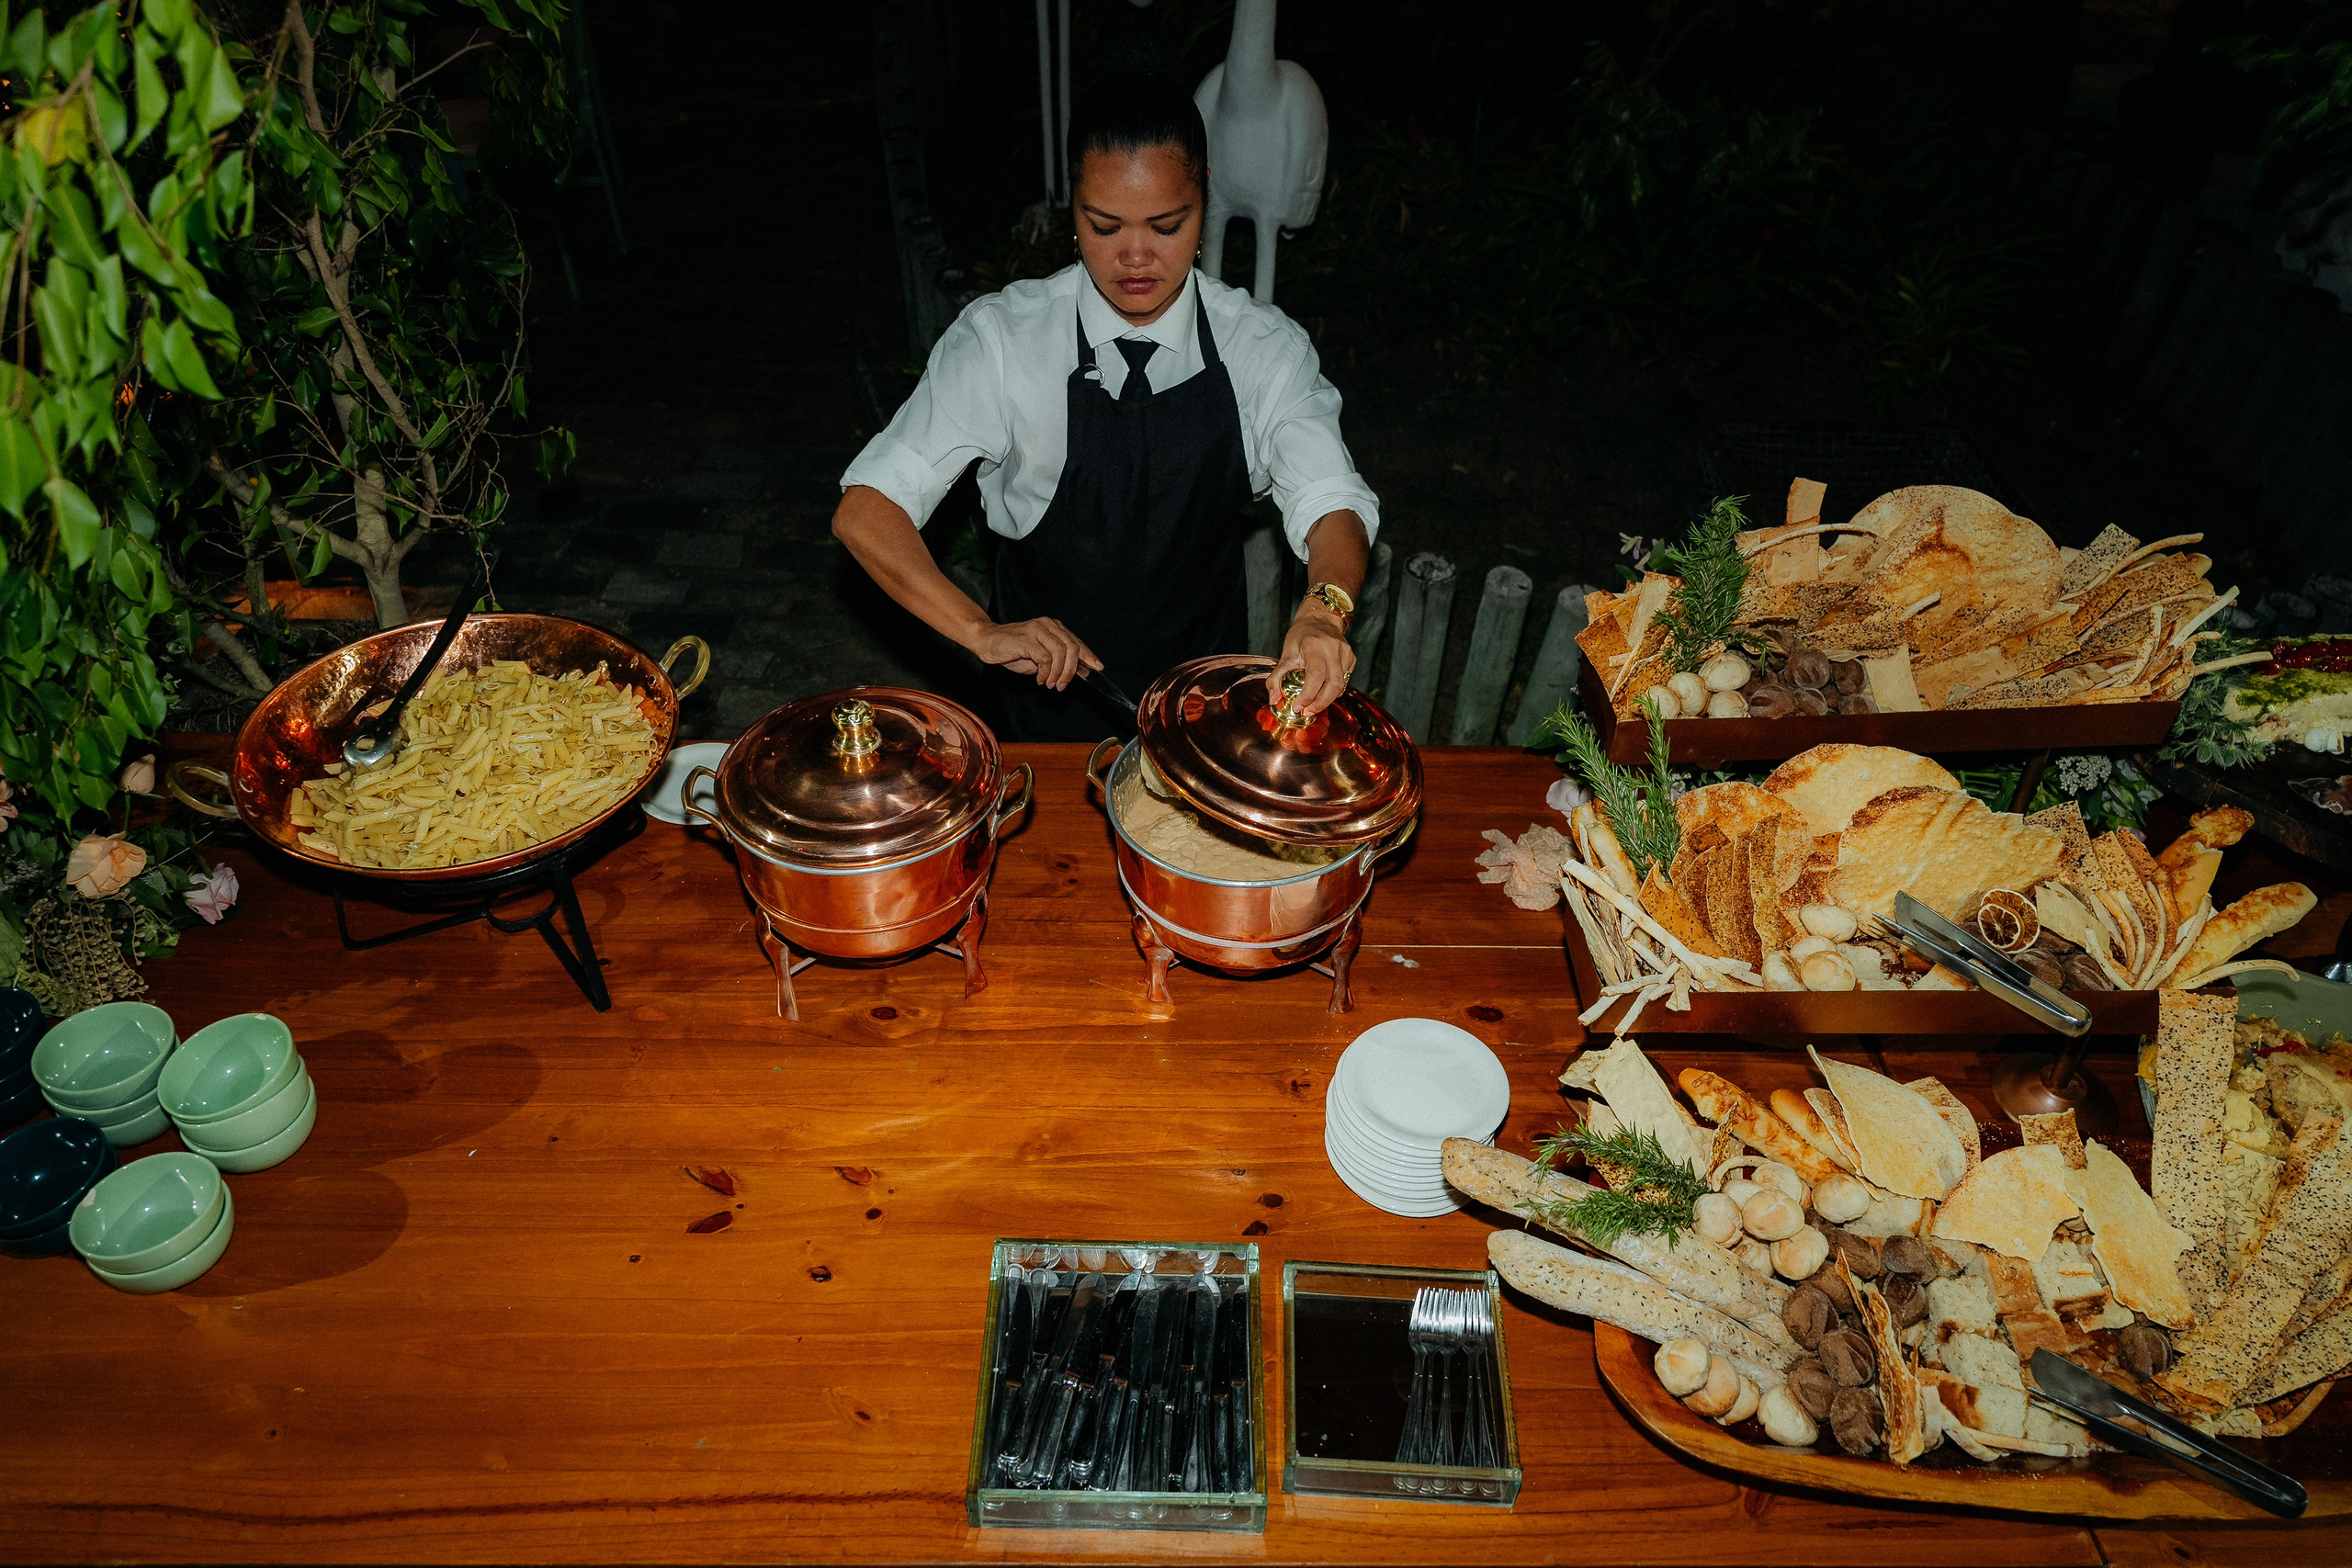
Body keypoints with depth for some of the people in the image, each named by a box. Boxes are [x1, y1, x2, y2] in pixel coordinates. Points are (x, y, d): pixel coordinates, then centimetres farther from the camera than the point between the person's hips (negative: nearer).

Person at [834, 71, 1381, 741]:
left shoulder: (1265, 349, -10)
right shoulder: (1002, 340, -16)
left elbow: (1334, 505, -19)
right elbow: (865, 511, -19)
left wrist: (1325, 611, -43)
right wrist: (983, 632, -35)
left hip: (1207, 695, 2)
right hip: (1052, 683, -1)